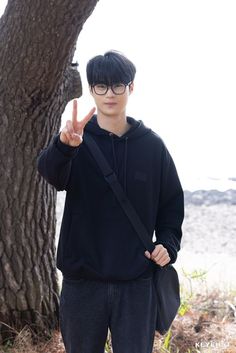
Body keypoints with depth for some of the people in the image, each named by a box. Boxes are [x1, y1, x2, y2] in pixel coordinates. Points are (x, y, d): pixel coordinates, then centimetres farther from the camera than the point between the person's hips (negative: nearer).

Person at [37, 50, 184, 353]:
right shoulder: (78, 139, -2)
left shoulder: (152, 145, 3)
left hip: (136, 281, 0)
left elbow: (172, 200, 12)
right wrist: (64, 145, -46)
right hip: (82, 278, 0)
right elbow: (51, 172, -24)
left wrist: (168, 243, -5)